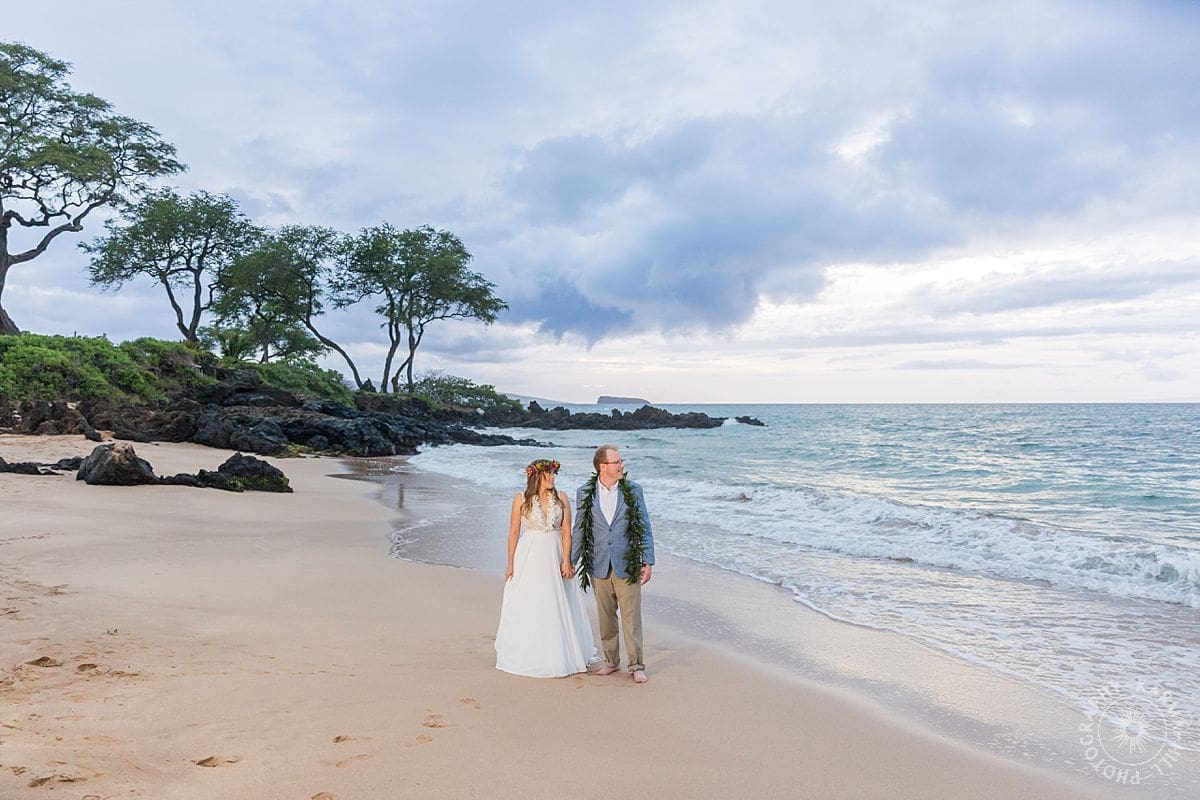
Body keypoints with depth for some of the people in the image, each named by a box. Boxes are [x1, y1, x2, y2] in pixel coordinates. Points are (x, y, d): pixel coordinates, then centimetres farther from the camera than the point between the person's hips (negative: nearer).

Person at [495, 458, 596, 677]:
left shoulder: (561, 497, 0)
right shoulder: (521, 499, -5)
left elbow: (566, 531, -1)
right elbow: (514, 532, -1)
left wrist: (566, 560, -8)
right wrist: (511, 564, -2)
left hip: (554, 557, 2)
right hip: (529, 558, -1)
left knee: (558, 607, 8)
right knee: (527, 608, 5)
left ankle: (562, 655, 22)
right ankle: (526, 656, 19)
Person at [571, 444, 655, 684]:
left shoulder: (633, 490, -1)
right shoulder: (584, 493, 0)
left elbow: (644, 527, 0)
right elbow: (580, 530, 8)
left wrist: (648, 562, -6)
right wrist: (570, 562, 9)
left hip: (627, 565, -1)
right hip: (599, 566, 1)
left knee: (631, 617, 0)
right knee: (606, 616, 12)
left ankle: (636, 665, 11)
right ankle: (611, 661, 26)